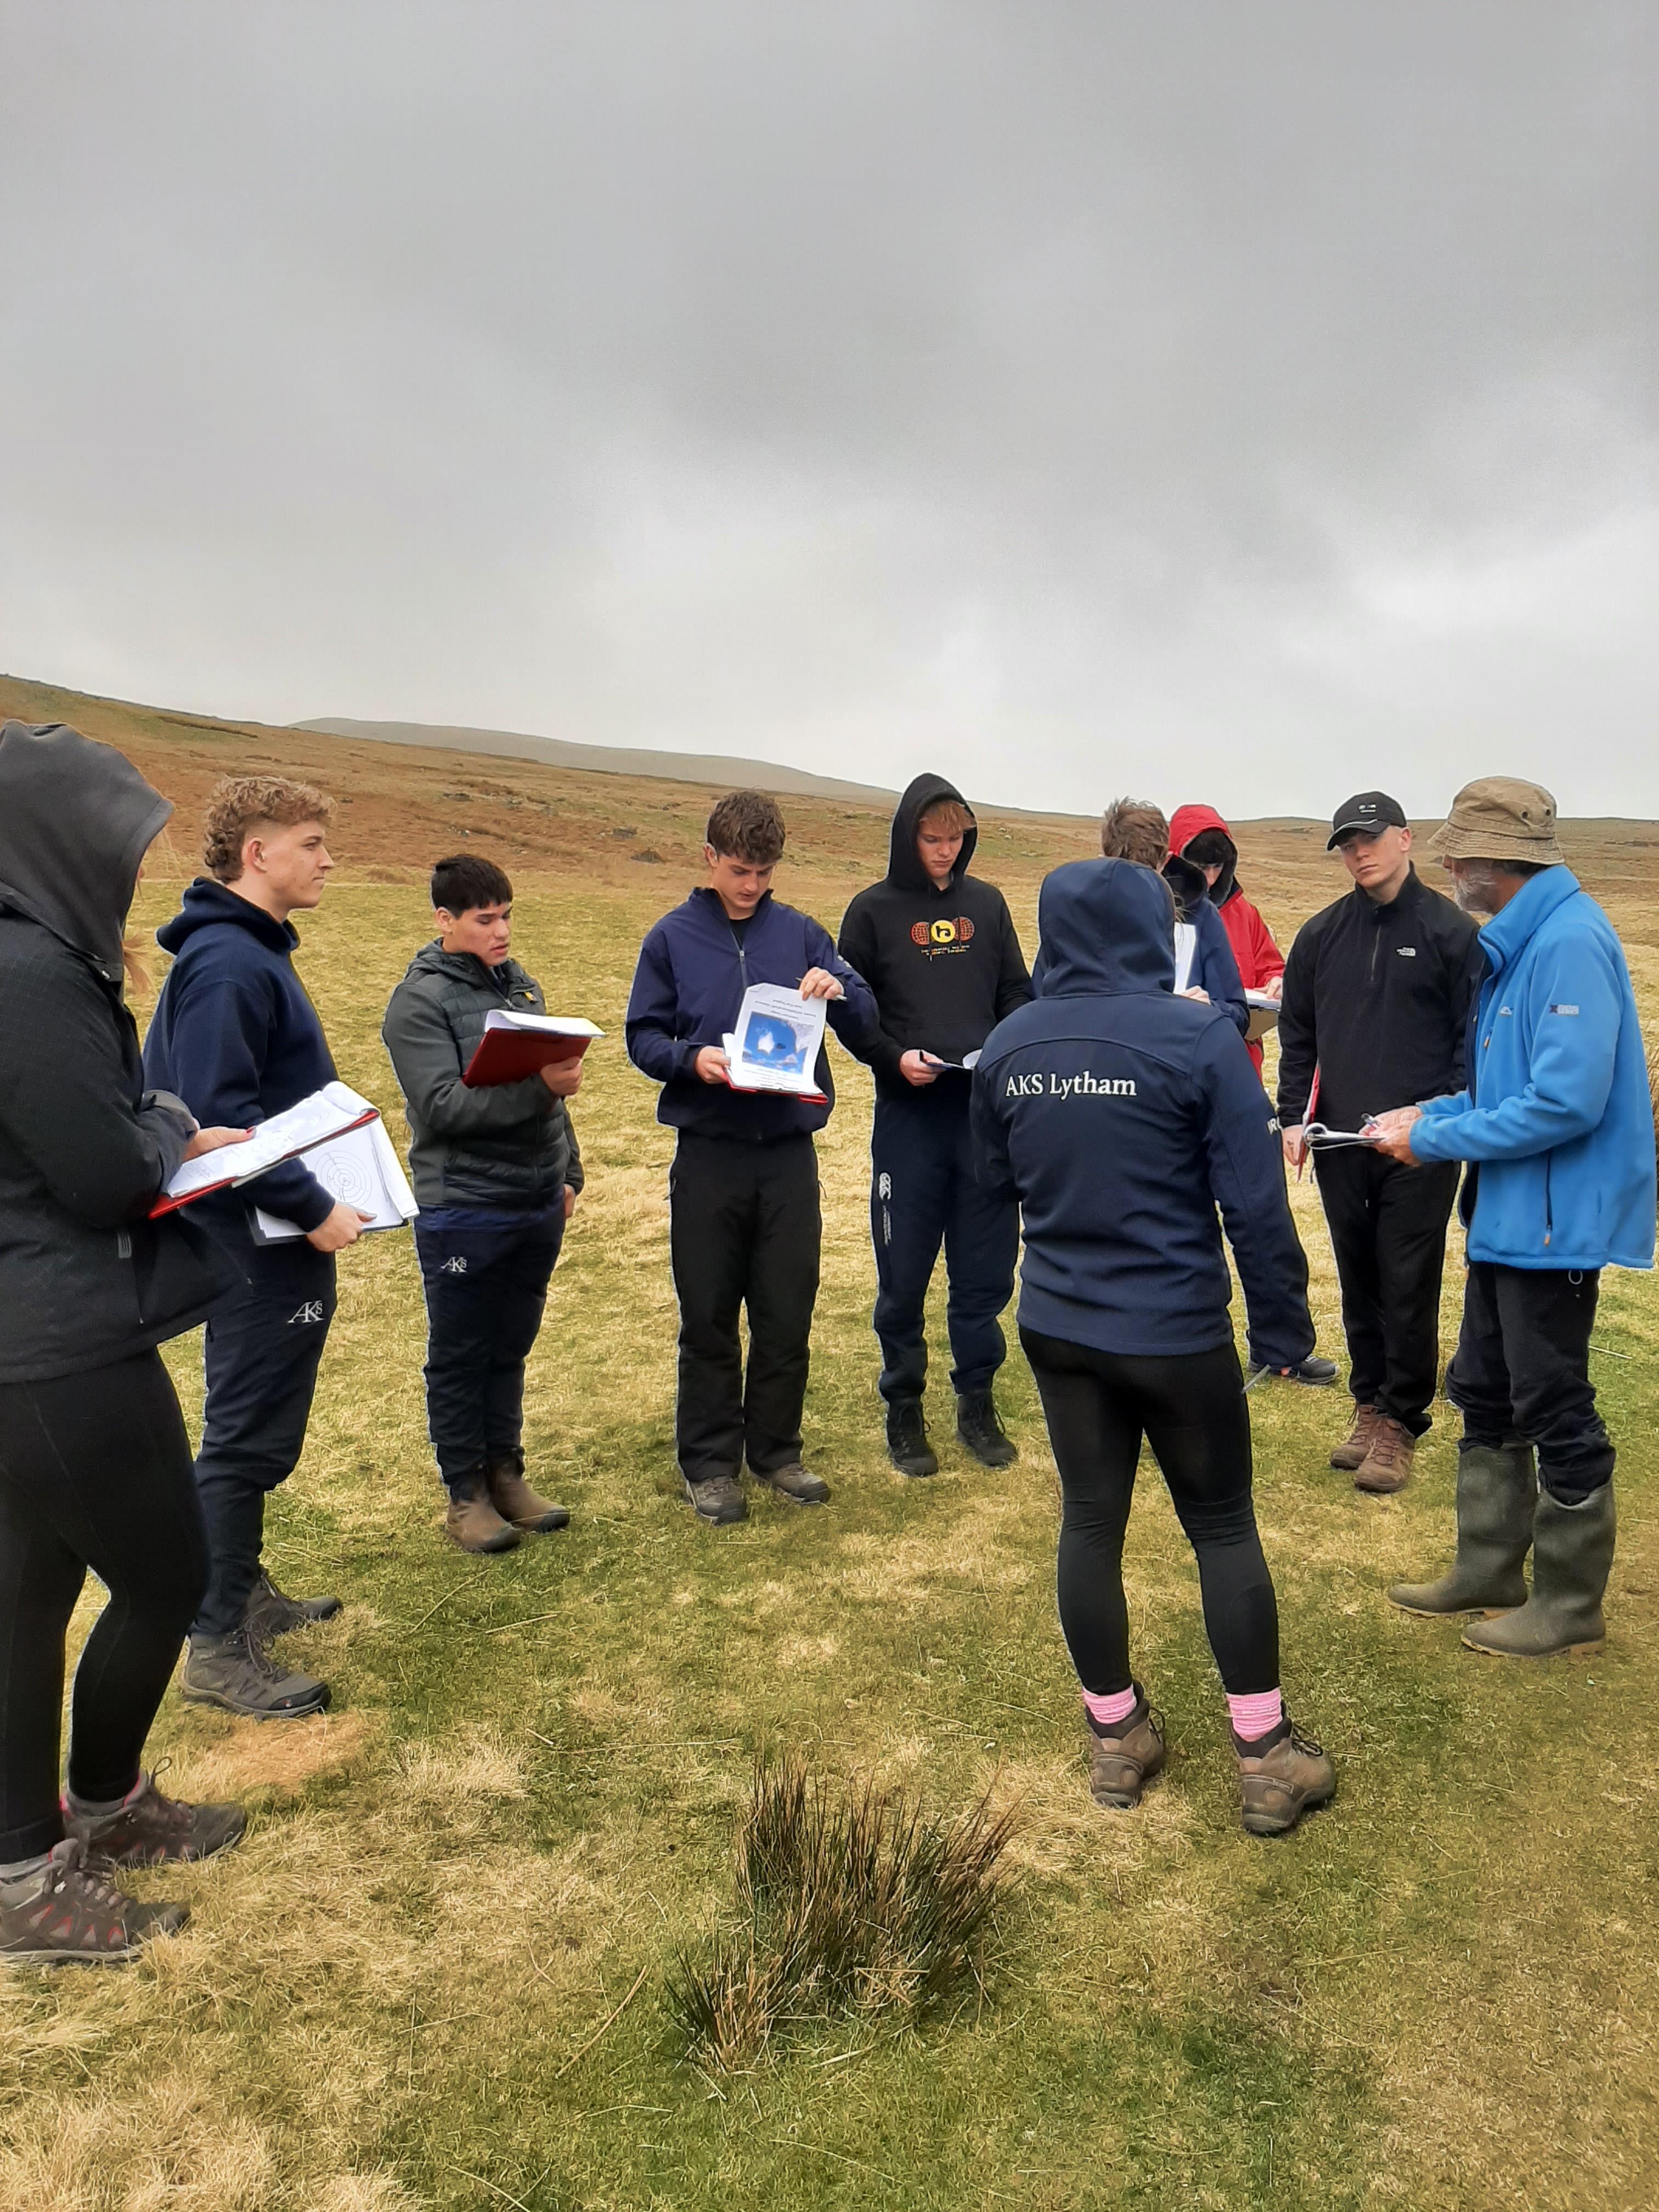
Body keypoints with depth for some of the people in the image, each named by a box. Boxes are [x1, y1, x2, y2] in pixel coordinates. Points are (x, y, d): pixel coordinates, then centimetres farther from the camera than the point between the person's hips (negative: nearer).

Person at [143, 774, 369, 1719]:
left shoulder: (253, 952, 13)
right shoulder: (227, 965, -19)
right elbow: (217, 1119, -26)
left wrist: (321, 1193, 13)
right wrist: (313, 1208, -22)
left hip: (281, 1241, 10)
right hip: (261, 1246, -10)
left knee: (259, 1435, 19)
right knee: (249, 1440, 0)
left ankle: (245, 1593, 34)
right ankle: (219, 1649, 12)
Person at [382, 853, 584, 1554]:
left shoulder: (523, 985, 11)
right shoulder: (420, 1002, -10)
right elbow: (441, 1105, -21)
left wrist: (567, 1173, 17)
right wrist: (536, 1087, -29)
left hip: (537, 1208, 6)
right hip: (464, 1214, -6)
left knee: (511, 1349, 16)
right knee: (460, 1358, 6)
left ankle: (505, 1473, 29)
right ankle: (466, 1493, 18)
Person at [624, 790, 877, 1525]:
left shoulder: (800, 933, 6)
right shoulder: (673, 938, 3)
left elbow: (864, 1025, 4)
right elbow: (643, 1038, 2)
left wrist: (837, 991, -18)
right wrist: (691, 1058, -18)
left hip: (790, 1153, 2)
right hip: (708, 1154, -1)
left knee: (788, 1313, 9)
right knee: (708, 1317, 6)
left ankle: (777, 1451, 26)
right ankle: (709, 1462, 20)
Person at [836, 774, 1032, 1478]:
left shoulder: (987, 903, 9)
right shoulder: (873, 911, 1)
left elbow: (1017, 992, 13)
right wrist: (894, 1057, -15)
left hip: (986, 1111, 3)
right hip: (908, 1116, -2)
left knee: (985, 1268, 8)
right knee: (904, 1274, 4)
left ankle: (977, 1403, 24)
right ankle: (904, 1411, 20)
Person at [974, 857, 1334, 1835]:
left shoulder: (1008, 1046, -1)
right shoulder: (1200, 1037, -17)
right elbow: (1255, 1203, -14)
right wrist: (1283, 1325, -4)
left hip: (1057, 1327, 4)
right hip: (1177, 1334, -4)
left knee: (1091, 1523, 14)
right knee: (1225, 1529, 11)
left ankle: (1117, 1737, 28)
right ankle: (1266, 1756, 23)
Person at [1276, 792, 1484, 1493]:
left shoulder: (1451, 931, -4)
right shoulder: (1321, 935, 7)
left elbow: (1474, 1036, -4)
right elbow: (1297, 1034, 12)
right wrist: (1294, 1116, 3)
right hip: (1338, 1144, 4)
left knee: (1408, 1288, 1)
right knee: (1357, 1282, 13)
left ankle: (1401, 1421, 14)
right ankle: (1370, 1404, 27)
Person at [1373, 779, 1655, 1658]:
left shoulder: (1570, 942, -21)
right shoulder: (1519, 941, 9)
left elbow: (1566, 1102, -28)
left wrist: (1434, 1141, -19)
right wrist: (1434, 1114, 4)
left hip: (1555, 1219, -10)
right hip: (1508, 1215, 10)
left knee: (1555, 1415, 4)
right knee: (1484, 1393, 17)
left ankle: (1570, 1602, 22)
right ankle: (1487, 1570, 32)